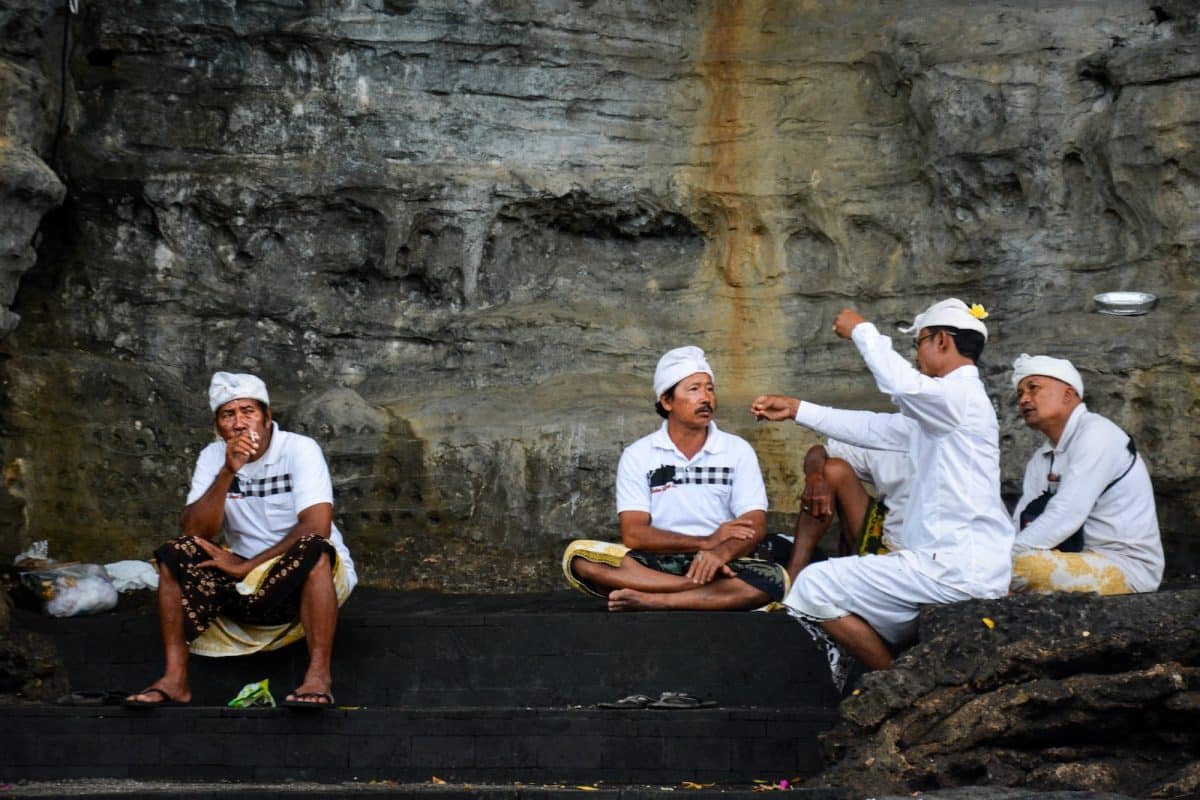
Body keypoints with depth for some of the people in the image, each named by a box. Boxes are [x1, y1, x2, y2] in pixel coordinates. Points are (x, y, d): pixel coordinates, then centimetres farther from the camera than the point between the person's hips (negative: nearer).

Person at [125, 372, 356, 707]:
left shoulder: (300, 449, -13)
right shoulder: (213, 457, -1)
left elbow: (317, 528, -25)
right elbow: (194, 532, -12)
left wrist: (249, 566, -22)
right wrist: (227, 472, -24)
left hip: (308, 578, -4)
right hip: (245, 579, 4)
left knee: (313, 550, -36)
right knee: (176, 555, -17)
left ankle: (319, 676, -39)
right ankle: (175, 678, -20)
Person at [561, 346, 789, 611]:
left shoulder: (738, 450, 6)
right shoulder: (637, 456, 4)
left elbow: (755, 527, -4)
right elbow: (633, 534, -6)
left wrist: (721, 552, -27)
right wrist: (706, 542, -16)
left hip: (720, 565, 0)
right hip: (654, 565, 0)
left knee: (773, 579, -32)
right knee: (578, 556, -27)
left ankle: (650, 600, -35)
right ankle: (715, 590, -31)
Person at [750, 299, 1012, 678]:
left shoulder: (963, 396, -11)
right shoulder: (938, 413, 22)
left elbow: (903, 384, -30)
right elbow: (873, 428, 26)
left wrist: (862, 331, -15)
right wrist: (796, 410, 25)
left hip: (957, 569, -11)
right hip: (953, 563, 11)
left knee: (815, 587, -11)